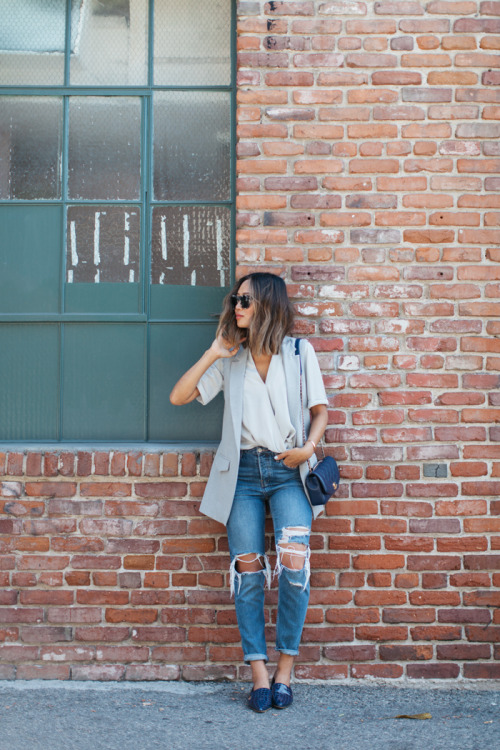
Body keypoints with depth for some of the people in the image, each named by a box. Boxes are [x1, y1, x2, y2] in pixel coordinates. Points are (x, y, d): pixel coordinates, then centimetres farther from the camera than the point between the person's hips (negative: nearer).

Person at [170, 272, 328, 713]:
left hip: (287, 469, -2)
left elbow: (320, 409, 8)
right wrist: (213, 354, 1)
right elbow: (178, 397, 6)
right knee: (248, 569, -4)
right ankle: (259, 674, 2)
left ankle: (285, 668, -4)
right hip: (243, 470, 2)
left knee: (293, 560, -18)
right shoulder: (230, 359, 11)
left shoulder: (299, 351, 6)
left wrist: (308, 446, -10)